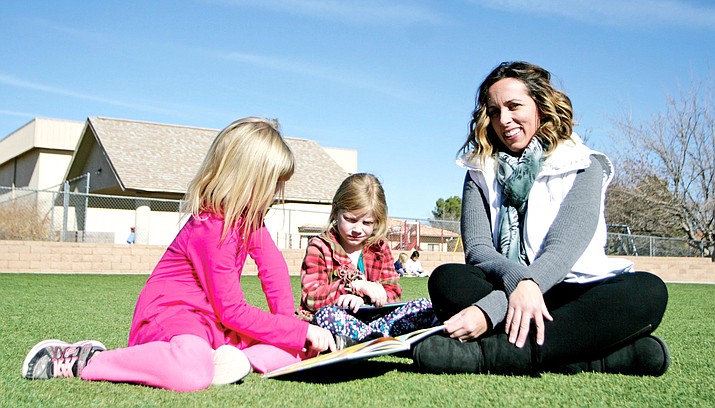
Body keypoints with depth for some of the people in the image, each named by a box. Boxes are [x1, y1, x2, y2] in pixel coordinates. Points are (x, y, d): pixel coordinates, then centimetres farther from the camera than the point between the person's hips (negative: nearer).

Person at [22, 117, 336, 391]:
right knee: (192, 373, -42)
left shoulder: (248, 216, 4)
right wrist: (300, 331, -17)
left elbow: (273, 264, 14)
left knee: (298, 349, 2)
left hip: (215, 323, 9)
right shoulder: (211, 229, -23)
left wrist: (289, 321, 3)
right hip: (168, 315, -9)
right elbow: (232, 311, -22)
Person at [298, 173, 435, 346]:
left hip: (368, 319, 4)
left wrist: (363, 298, -18)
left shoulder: (380, 248, 12)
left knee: (425, 307, -12)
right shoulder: (319, 247, 0)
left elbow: (393, 293, 4)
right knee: (327, 314, -39)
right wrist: (357, 286, -21)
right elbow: (311, 298, -12)